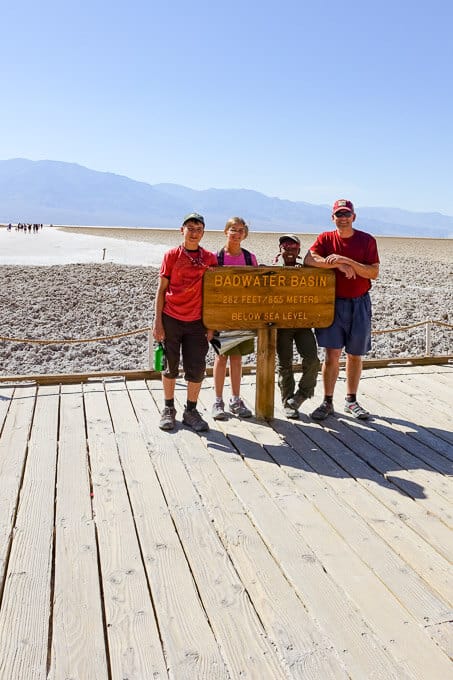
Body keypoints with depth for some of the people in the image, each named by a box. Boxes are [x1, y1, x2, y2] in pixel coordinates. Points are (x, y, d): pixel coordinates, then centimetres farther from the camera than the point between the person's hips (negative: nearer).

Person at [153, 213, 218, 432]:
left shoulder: (210, 258, 4)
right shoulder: (172, 255, 0)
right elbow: (161, 289, 1)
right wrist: (157, 321, -5)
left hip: (196, 321, 1)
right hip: (170, 319, -1)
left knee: (197, 369, 1)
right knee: (170, 367, 8)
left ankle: (191, 411, 17)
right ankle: (168, 409, 24)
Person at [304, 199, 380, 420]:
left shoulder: (367, 240, 1)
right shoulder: (326, 238, 2)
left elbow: (374, 273, -9)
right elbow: (309, 260, -15)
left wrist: (347, 261, -20)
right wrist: (339, 265, -22)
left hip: (359, 304, 1)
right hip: (333, 303, -1)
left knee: (355, 355, 9)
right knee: (332, 354, -3)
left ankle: (351, 401, 22)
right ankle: (327, 402, 6)